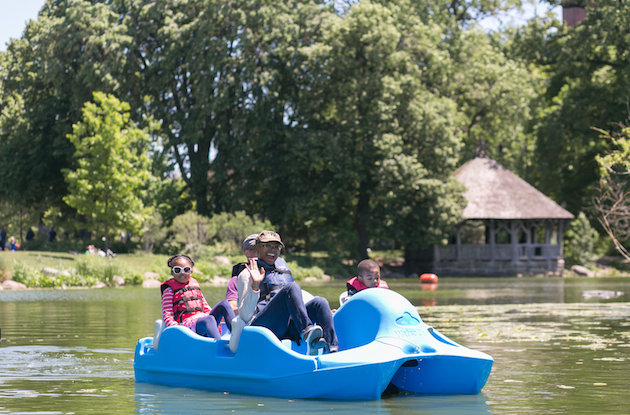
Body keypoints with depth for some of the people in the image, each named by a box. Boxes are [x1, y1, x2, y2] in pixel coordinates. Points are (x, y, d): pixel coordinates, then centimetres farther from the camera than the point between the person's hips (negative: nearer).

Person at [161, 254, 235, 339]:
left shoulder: (194, 285, 25)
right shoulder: (169, 290, 5)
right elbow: (167, 315, -4)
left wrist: (217, 315, 13)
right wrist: (175, 327, -22)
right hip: (186, 324, -7)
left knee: (224, 304, -12)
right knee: (209, 319, -37)